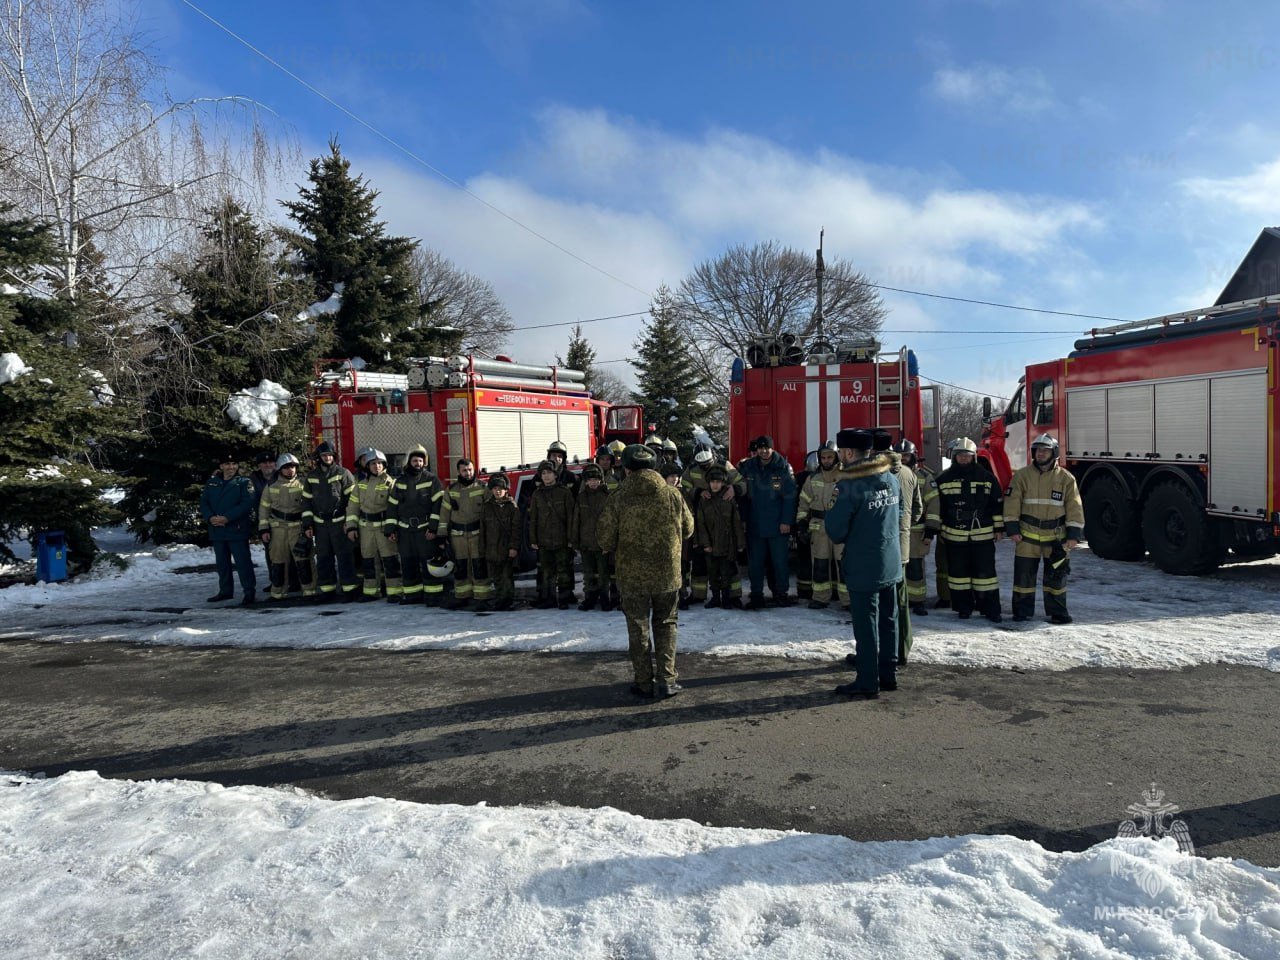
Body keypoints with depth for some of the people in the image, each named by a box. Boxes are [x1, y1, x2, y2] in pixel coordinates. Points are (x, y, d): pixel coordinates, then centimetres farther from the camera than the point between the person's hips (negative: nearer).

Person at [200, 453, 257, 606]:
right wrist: (210, 517, -12)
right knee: (222, 562, 15)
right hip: (216, 530, 5)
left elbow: (247, 504, -14)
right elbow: (203, 502, 8)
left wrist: (227, 518, -21)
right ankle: (225, 591, 27)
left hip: (237, 530, -5)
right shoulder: (211, 483, 12)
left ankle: (249, 592, -2)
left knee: (242, 561, -7)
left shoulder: (244, 483, -3)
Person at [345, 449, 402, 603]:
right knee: (368, 560, 11)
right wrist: (351, 527, 5)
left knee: (390, 559, -6)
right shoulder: (361, 484, 10)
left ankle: (394, 591, 0)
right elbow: (353, 506, 12)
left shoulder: (390, 483, -5)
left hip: (384, 525, -5)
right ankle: (371, 591, 22)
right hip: (365, 527, 5)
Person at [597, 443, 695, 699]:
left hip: (632, 577, -1)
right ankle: (666, 680, 11)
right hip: (667, 574, 2)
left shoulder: (618, 499, -11)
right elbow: (688, 529, 7)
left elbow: (605, 540, -8)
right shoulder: (673, 495, -6)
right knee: (665, 625, 16)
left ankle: (644, 682, 17)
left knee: (638, 628, 11)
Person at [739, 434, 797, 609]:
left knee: (780, 561, 5)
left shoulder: (783, 467, -4)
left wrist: (786, 521, -10)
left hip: (778, 525, -2)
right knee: (755, 562, 6)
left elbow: (790, 496, -6)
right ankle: (756, 595, 15)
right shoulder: (748, 467, 4)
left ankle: (781, 593, 18)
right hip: (754, 524, 3)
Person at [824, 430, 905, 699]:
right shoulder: (891, 479, 3)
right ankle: (888, 674, 25)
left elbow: (836, 531, -16)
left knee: (866, 624, 1)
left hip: (863, 568, -7)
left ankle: (867, 681, 8)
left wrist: (830, 513, 3)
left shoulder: (849, 486, -18)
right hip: (891, 564, 7)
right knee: (888, 620, 15)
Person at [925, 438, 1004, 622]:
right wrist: (931, 529, 1)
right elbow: (935, 505, 4)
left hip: (983, 534, -1)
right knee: (958, 572, 7)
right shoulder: (944, 479, 3)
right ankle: (963, 607, 18)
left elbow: (997, 504, 8)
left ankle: (991, 609, 8)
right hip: (954, 536, 1)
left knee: (985, 572, 0)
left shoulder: (987, 477, 3)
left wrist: (999, 527, 7)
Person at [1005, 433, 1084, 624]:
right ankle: (1022, 610, 15)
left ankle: (1057, 612, 19)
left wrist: (1074, 535, -6)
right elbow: (1012, 503, -1)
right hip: (1028, 534, 0)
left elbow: (1075, 507, 0)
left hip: (1056, 536, 0)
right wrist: (1012, 529, -8)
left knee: (1056, 575, 7)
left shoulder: (1066, 478, 1)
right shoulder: (1022, 475, 1)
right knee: (1024, 574, 4)